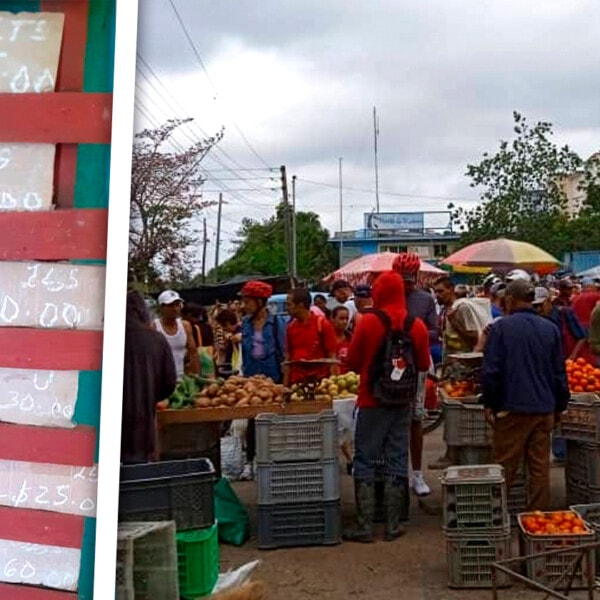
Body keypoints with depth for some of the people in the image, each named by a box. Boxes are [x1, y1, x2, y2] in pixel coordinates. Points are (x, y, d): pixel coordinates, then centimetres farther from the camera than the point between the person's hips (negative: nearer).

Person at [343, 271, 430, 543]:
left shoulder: (368, 322, -11)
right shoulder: (417, 326, -3)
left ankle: (364, 527, 6)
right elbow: (423, 365, 5)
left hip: (372, 400, -3)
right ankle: (393, 525, 15)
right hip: (402, 401, 3)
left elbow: (353, 362, -4)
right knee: (397, 461, 10)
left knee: (365, 461, 5)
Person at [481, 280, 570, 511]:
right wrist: (559, 406, 19)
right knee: (540, 466, 10)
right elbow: (560, 373, 11)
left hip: (512, 407, -3)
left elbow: (490, 370, -9)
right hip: (544, 408, 4)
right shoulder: (551, 329, 6)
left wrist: (489, 404, 0)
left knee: (505, 466, 5)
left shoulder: (501, 327, -7)